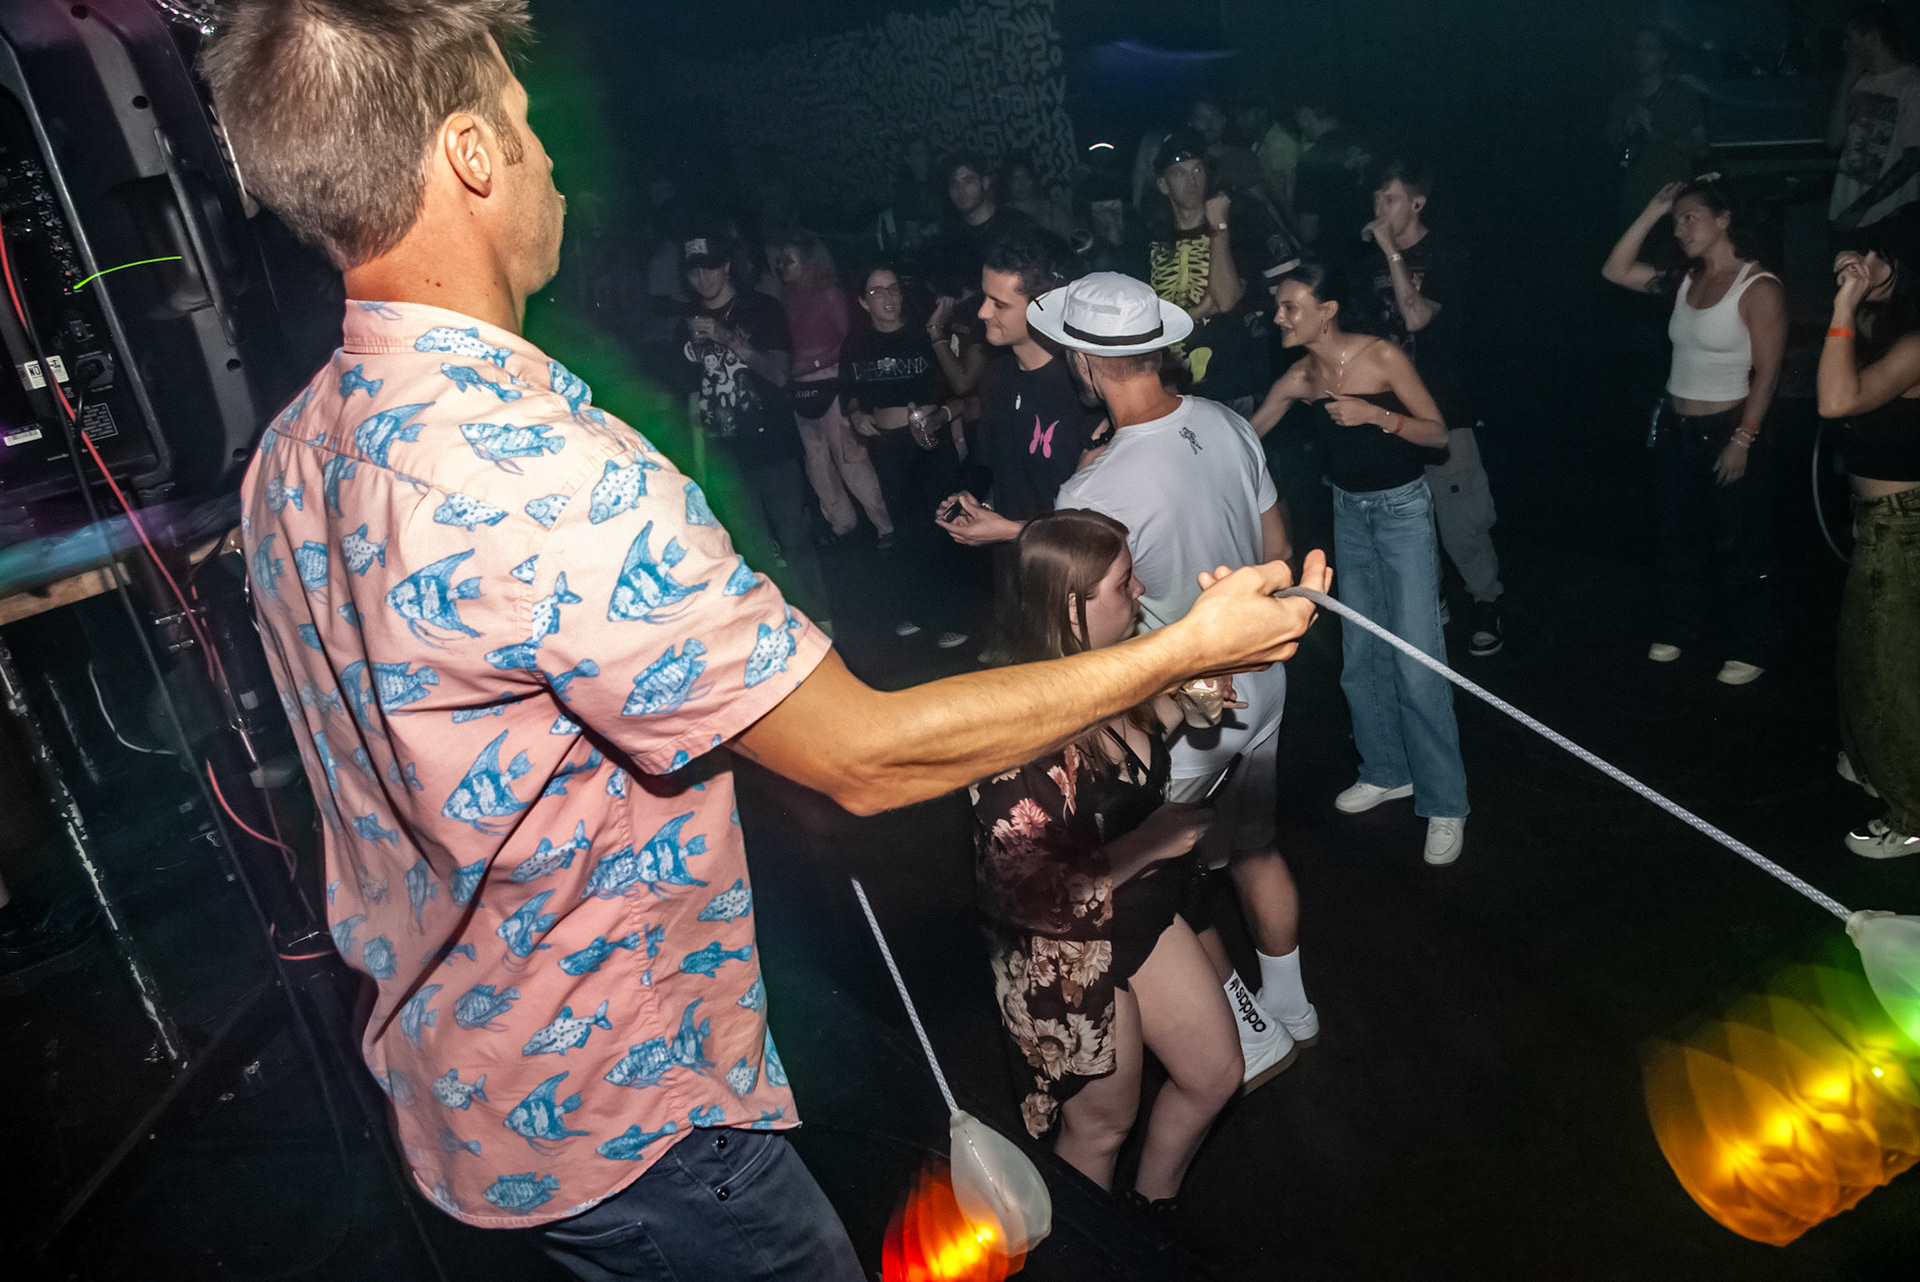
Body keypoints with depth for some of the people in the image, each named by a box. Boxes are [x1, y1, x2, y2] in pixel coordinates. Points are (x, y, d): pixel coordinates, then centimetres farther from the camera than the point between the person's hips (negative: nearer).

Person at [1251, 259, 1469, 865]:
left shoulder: (1383, 356, -17)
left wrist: (1375, 414, -25)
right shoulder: (1300, 377, -3)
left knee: (1416, 659, -8)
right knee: (1360, 654, 11)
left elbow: (1437, 432, -12)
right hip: (1349, 512, 6)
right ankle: (1387, 771, 30)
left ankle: (1444, 804, 3)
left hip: (1403, 509, -5)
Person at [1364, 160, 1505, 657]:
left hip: (1442, 410, -5)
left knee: (1460, 515, -5)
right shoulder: (1376, 257, 8)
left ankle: (1486, 602, 12)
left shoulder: (1445, 254, -8)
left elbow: (1417, 317, -23)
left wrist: (1392, 251, -20)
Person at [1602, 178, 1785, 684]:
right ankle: (1678, 628, 32)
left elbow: (1767, 372, -15)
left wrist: (1743, 439, -19)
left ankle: (1751, 648, 16)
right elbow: (1615, 271, 4)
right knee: (1679, 534, 17)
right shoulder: (1686, 279, 6)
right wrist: (1652, 211, -1)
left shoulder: (1758, 287, -13)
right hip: (1674, 427, 7)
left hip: (1726, 430, -7)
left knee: (1738, 545, 3)